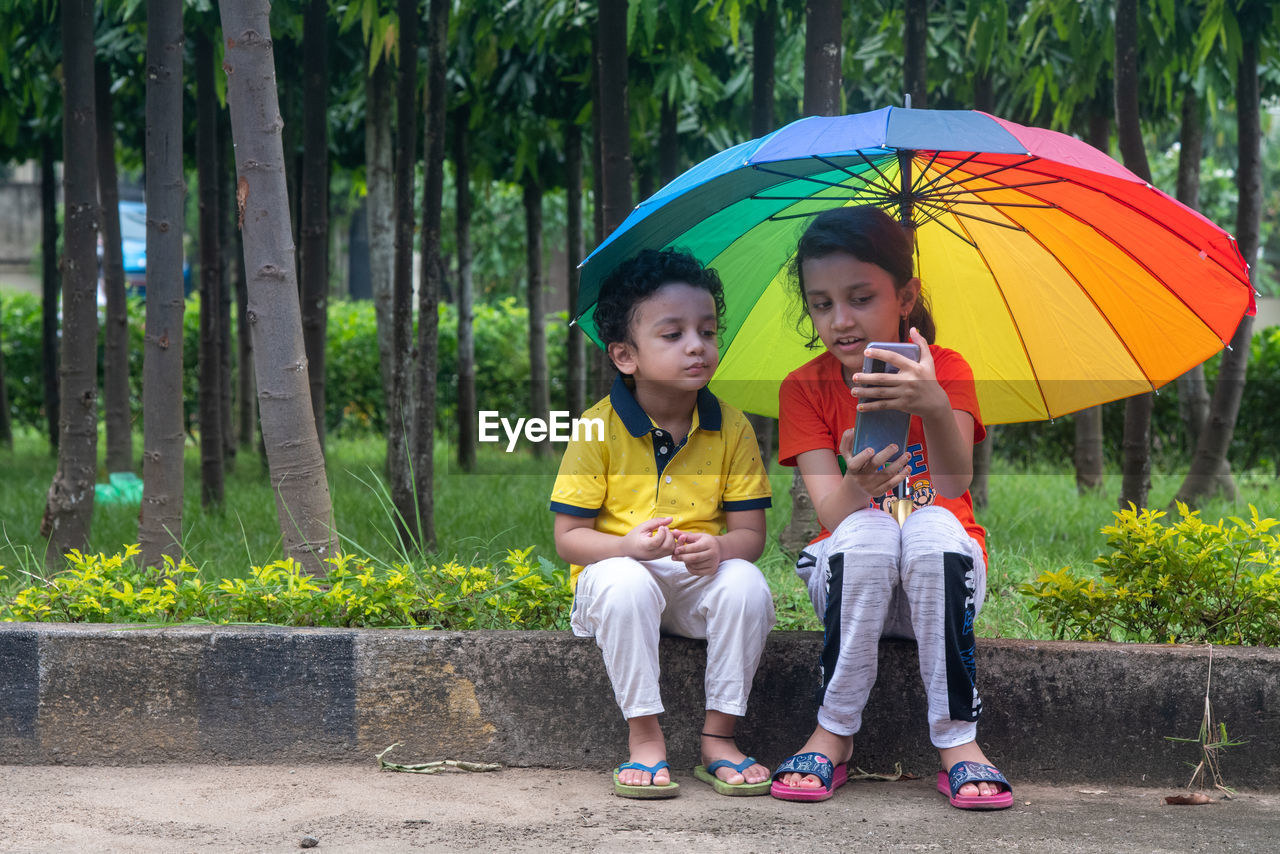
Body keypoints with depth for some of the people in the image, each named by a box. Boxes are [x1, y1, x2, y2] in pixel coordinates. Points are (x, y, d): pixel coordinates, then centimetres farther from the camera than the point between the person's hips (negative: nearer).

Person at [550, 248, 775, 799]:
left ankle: (718, 737, -16)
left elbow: (750, 535, -3)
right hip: (618, 569, -2)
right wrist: (629, 545, -29)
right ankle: (644, 737, -22)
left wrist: (717, 548, -27)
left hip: (700, 580, 2)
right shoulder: (599, 428, -8)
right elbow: (568, 537, -8)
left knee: (746, 583, -29)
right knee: (624, 582, -36)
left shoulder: (731, 428, -1)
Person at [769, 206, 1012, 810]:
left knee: (933, 525, -33)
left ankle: (957, 739, -29)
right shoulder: (805, 388, -2)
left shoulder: (944, 371, -5)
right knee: (867, 530, -32)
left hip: (940, 576, 0)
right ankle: (833, 734, -24)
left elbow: (955, 483, -25)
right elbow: (832, 512, -16)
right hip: (849, 577, 1)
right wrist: (856, 485, -41)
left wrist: (934, 406, -46)